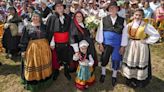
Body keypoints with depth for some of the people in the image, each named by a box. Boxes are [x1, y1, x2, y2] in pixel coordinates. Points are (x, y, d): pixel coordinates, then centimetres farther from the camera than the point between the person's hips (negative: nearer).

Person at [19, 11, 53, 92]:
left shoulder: (44, 26, 6)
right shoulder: (27, 27, 1)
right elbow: (24, 40, -1)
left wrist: (48, 46, 1)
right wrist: (23, 50, -5)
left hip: (44, 47, 2)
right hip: (32, 48, -2)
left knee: (44, 63, 12)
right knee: (33, 65, 7)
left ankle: (44, 79, 30)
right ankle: (33, 82, 21)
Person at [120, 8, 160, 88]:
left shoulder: (146, 26, -14)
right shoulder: (129, 25, -4)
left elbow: (156, 35, -9)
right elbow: (124, 37, -2)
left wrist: (146, 41, -12)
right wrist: (123, 46, -4)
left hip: (141, 47, -3)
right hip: (130, 47, 4)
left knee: (140, 64, 9)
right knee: (130, 63, 14)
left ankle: (140, 80, 29)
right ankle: (130, 79, 34)